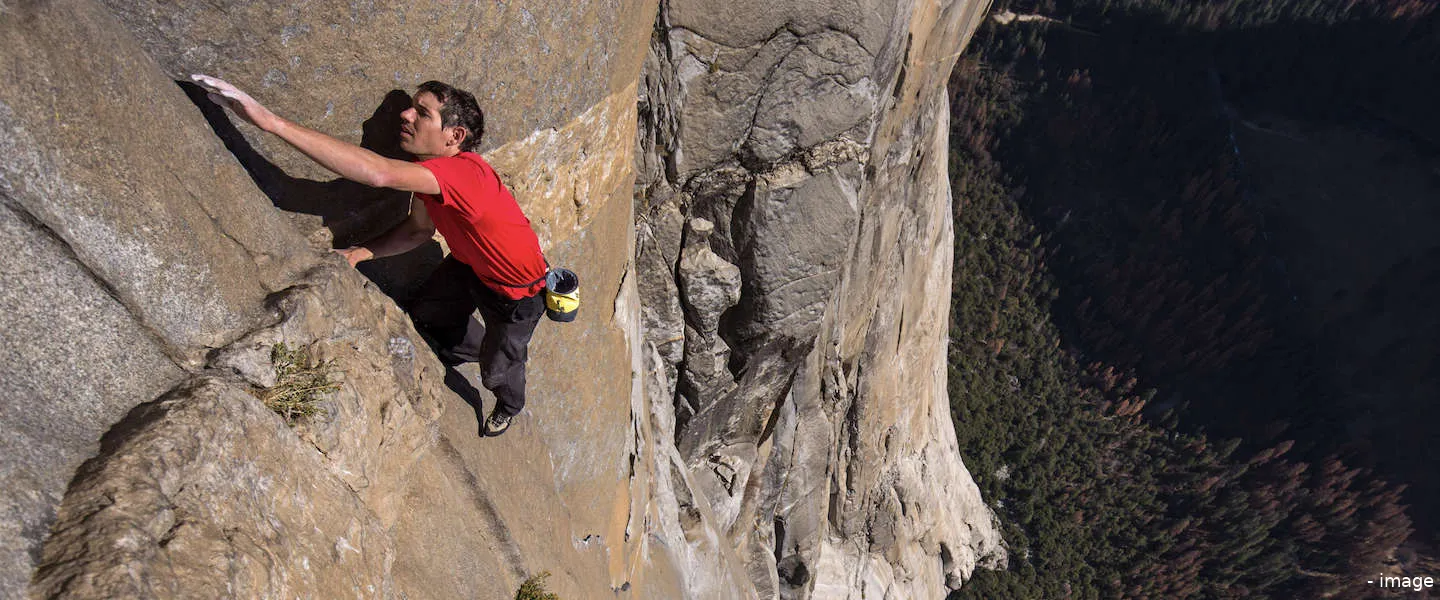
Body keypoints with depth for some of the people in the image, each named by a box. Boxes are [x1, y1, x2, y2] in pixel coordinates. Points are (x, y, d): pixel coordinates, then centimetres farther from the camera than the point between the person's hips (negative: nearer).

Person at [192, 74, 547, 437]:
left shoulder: (463, 172, -41)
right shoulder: (427, 170, -12)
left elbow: (379, 174, -57)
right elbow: (419, 229, 5)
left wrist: (270, 121, -59)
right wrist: (362, 252, -12)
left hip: (518, 294, -7)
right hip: (471, 266, 7)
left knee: (497, 370, 15)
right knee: (426, 313, 26)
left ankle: (509, 407, 53)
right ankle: (473, 350, 58)